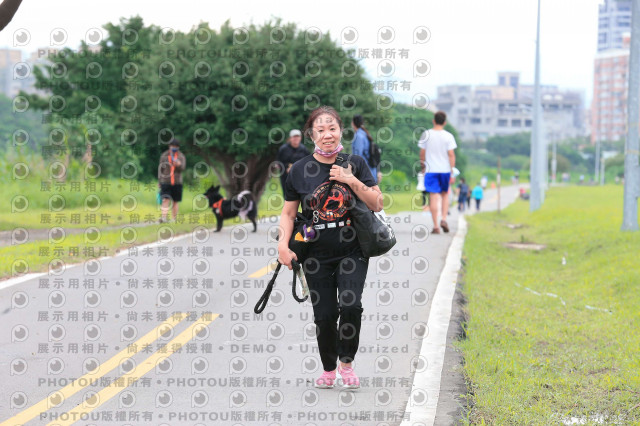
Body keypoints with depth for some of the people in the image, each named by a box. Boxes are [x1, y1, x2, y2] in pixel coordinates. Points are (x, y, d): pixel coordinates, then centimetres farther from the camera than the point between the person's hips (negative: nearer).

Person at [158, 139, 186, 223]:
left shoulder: (181, 157, 3)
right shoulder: (164, 156, 4)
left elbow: (182, 168, -9)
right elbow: (160, 168, 11)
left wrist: (179, 164, -32)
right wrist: (159, 181, 11)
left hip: (177, 182, 1)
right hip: (165, 182, -1)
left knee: (175, 202, 8)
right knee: (166, 200, -15)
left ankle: (174, 219, 17)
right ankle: (164, 217, -23)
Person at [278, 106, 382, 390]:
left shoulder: (355, 164, 1)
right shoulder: (300, 170, 1)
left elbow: (377, 204, 0)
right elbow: (288, 212, 6)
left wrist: (352, 181, -14)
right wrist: (283, 244, -9)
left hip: (352, 252, -1)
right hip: (317, 256, 1)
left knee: (351, 305, -16)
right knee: (324, 315, 0)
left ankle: (347, 363, 5)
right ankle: (328, 370, 22)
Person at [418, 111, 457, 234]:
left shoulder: (426, 134, -2)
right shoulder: (448, 136, -4)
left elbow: (422, 152, 3)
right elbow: (451, 155, -6)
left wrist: (422, 165, 17)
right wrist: (452, 171, -2)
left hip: (430, 169, 0)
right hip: (445, 169, 0)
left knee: (434, 196, -1)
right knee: (445, 194, 19)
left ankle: (435, 226, -4)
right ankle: (444, 219, 2)